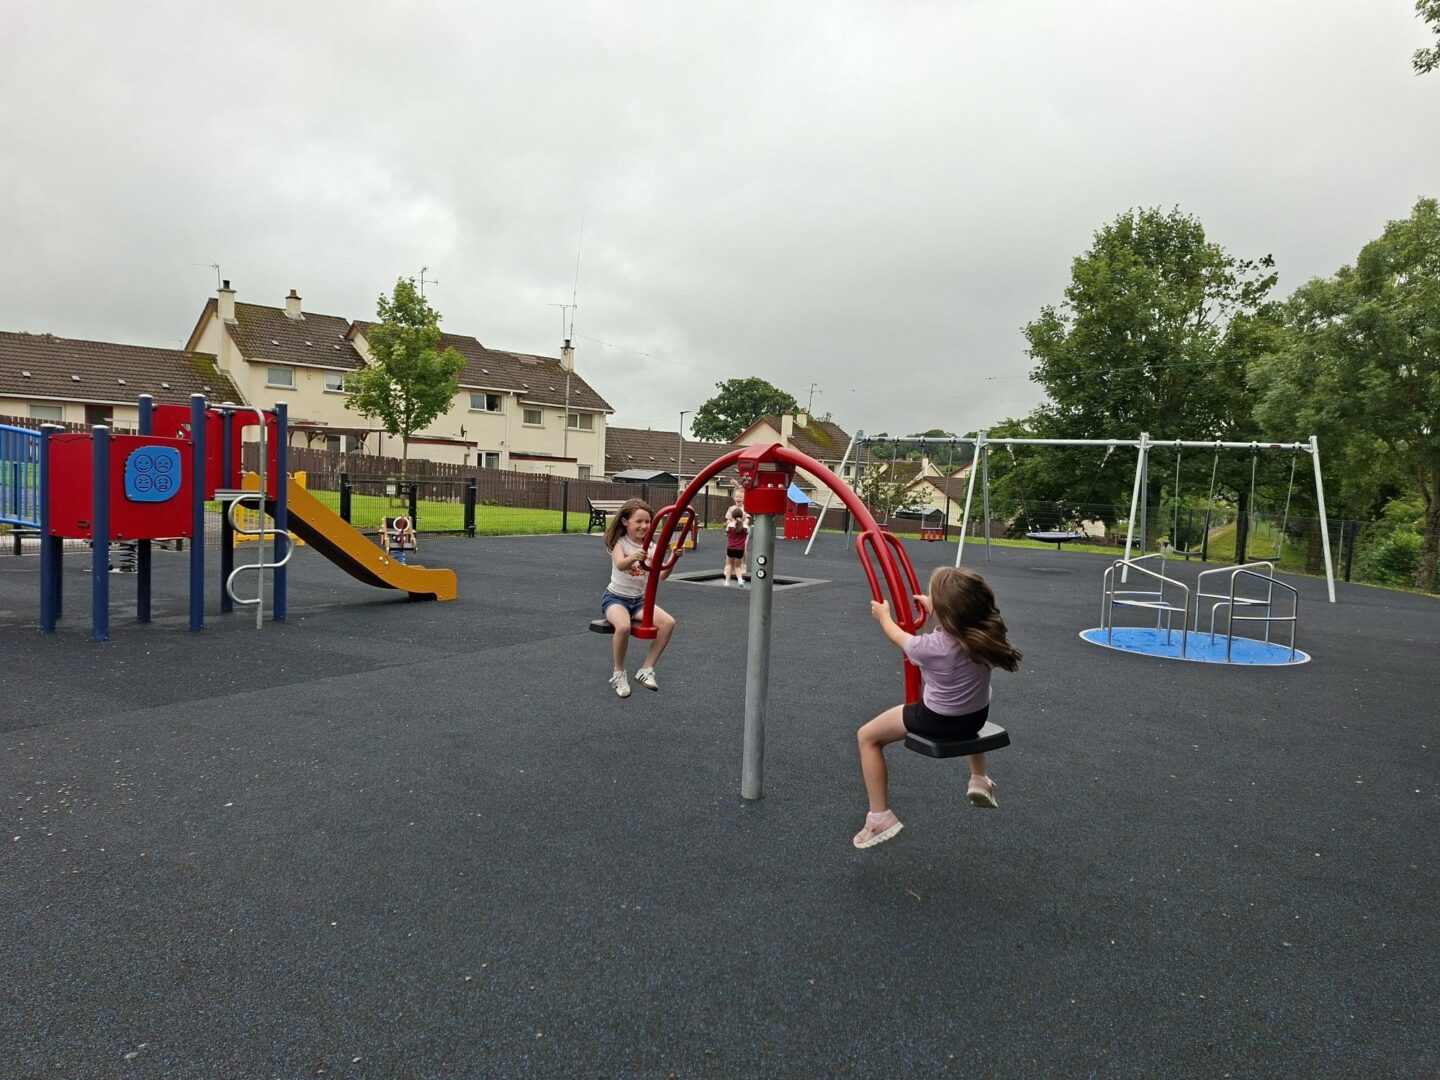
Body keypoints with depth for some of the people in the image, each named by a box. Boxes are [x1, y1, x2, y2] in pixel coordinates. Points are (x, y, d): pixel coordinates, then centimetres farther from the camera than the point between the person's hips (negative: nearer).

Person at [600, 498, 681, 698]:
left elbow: (661, 575, -11)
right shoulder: (619, 543, -12)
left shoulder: (651, 547, 2)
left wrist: (673, 559, -30)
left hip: (639, 599, 5)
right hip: (615, 597, -5)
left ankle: (646, 670, -7)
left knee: (669, 622, -19)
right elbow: (620, 564, -36)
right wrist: (633, 557, -58)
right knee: (623, 626, -37)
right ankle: (619, 674, -13)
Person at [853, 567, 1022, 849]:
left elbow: (900, 637, -4)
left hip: (938, 721, -6)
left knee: (867, 737, 10)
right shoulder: (985, 632, -15)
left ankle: (880, 818, 8)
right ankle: (979, 779, 42)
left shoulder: (929, 647, -28)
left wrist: (883, 615, 16)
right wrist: (934, 606, 27)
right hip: (978, 716, 6)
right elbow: (955, 622, 11)